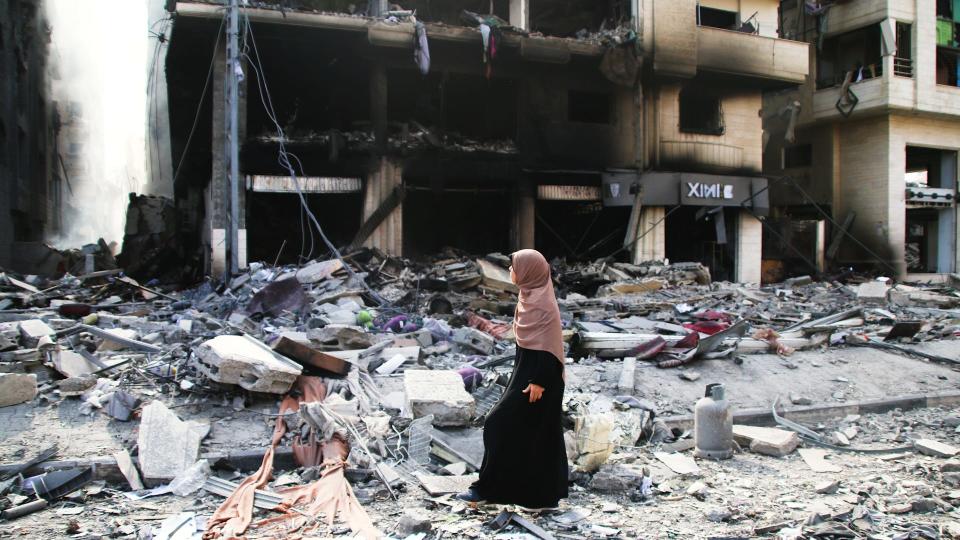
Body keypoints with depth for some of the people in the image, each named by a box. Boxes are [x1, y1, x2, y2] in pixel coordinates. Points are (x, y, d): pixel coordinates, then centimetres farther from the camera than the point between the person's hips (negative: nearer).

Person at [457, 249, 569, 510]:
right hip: (527, 369, 10)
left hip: (536, 373, -10)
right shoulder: (531, 296, 11)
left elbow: (547, 345, -21)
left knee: (502, 425, -6)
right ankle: (546, 494, 21)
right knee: (539, 433, 13)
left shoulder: (541, 302, -18)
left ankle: (488, 488, 2)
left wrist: (538, 381, -23)